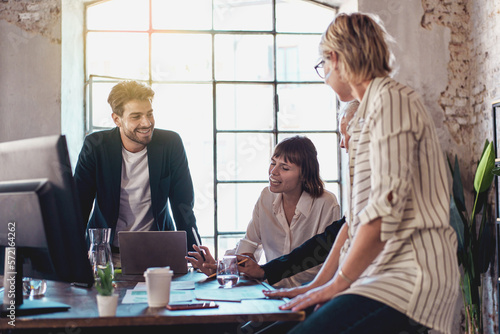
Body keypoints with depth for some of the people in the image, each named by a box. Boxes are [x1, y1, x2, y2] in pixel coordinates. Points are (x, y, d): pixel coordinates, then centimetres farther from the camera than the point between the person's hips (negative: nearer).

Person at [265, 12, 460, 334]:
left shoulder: (391, 100, -8)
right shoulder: (371, 110, 24)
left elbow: (386, 208, -18)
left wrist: (338, 283, -10)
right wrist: (318, 283, 17)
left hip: (411, 273, -9)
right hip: (381, 270, 9)